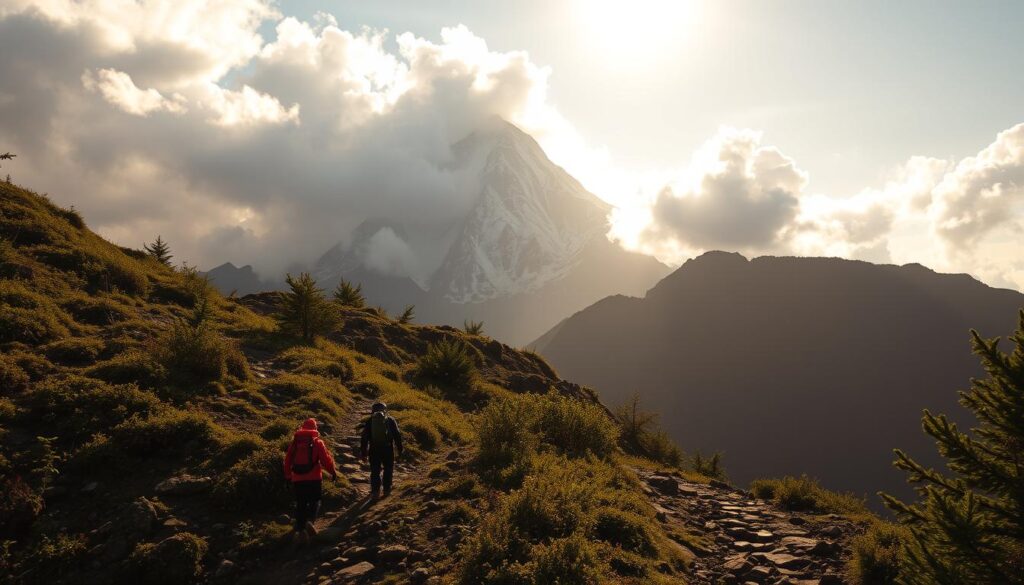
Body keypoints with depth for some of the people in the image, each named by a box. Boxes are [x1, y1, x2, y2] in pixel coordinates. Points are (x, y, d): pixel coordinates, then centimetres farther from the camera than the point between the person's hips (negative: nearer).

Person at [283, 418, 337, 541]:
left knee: (300, 504, 11)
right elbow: (325, 458, -7)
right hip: (314, 478, -3)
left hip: (297, 479, 3)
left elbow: (288, 460, 11)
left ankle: (300, 528, 9)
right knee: (314, 501, 7)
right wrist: (332, 471, 5)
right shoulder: (317, 442, -3)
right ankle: (310, 521, -17)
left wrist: (288, 475, 21)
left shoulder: (295, 442, 7)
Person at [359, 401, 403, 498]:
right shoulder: (390, 420, 2)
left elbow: (364, 438, 2)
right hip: (388, 449, 0)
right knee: (388, 470, 15)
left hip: (374, 449, 0)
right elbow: (397, 436, 3)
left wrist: (363, 452, 7)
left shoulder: (369, 421, 3)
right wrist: (400, 450, 10)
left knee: (375, 471, 10)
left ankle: (375, 491, 6)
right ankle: (387, 490, 15)